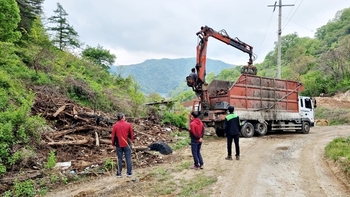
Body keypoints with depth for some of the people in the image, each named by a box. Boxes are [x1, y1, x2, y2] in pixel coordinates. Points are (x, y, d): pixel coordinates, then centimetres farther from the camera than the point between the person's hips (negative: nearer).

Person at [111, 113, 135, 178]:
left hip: (119, 145, 1)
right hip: (127, 144, -1)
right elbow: (131, 134, 2)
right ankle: (129, 173, 11)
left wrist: (113, 144, 9)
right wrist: (131, 141, 17)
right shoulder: (128, 124, -5)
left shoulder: (115, 126, -5)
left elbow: (113, 136, -1)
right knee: (128, 158, 7)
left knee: (119, 159, 8)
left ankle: (119, 173, 13)